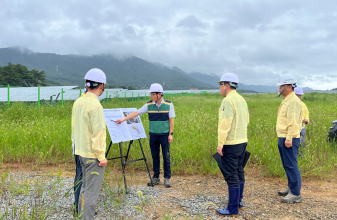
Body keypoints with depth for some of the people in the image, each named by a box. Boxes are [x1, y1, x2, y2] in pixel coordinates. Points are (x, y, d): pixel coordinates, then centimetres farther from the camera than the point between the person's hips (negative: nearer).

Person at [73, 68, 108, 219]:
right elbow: (98, 133, -21)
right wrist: (101, 156, -16)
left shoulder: (78, 103, 6)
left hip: (81, 152, 9)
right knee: (92, 190, 0)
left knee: (85, 185, 21)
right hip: (93, 155, -9)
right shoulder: (95, 105, -20)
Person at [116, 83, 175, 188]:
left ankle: (167, 178, 11)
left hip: (164, 135, -2)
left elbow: (171, 120, -3)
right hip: (153, 135, 3)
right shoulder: (149, 105, -1)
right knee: (155, 157, 8)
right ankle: (156, 178, 18)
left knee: (166, 157, 1)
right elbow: (136, 113, -1)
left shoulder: (168, 104, -6)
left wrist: (171, 134, -7)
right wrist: (123, 119, -8)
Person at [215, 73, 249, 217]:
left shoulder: (228, 100, -17)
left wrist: (220, 143, -19)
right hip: (242, 141, 10)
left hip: (231, 144, -10)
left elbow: (225, 123, -23)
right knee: (239, 172, 17)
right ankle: (238, 201, 28)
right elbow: (246, 120, 19)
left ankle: (233, 208, 4)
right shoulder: (242, 100, 12)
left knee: (231, 175, -3)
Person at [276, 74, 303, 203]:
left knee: (291, 166, -6)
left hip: (289, 139, -10)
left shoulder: (293, 101, -15)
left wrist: (289, 138, -25)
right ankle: (291, 188, 30)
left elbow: (293, 122, -22)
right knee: (287, 165, 18)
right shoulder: (286, 100, 17)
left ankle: (296, 194, 1)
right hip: (283, 138, 10)